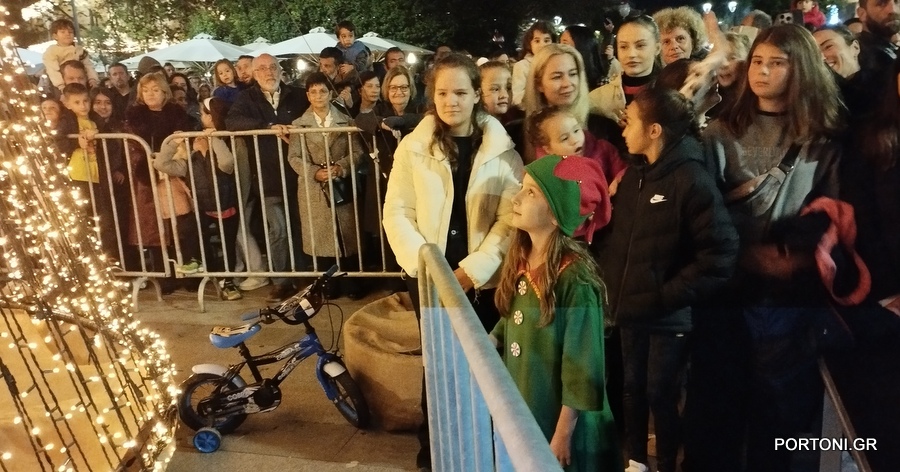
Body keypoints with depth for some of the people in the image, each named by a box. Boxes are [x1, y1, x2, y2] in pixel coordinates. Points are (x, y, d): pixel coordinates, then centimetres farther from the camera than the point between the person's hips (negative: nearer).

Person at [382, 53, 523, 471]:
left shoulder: (502, 149, 0)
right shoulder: (413, 148, 1)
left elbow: (511, 217, -6)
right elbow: (397, 212, -2)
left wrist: (473, 269, -13)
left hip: (484, 279, 0)